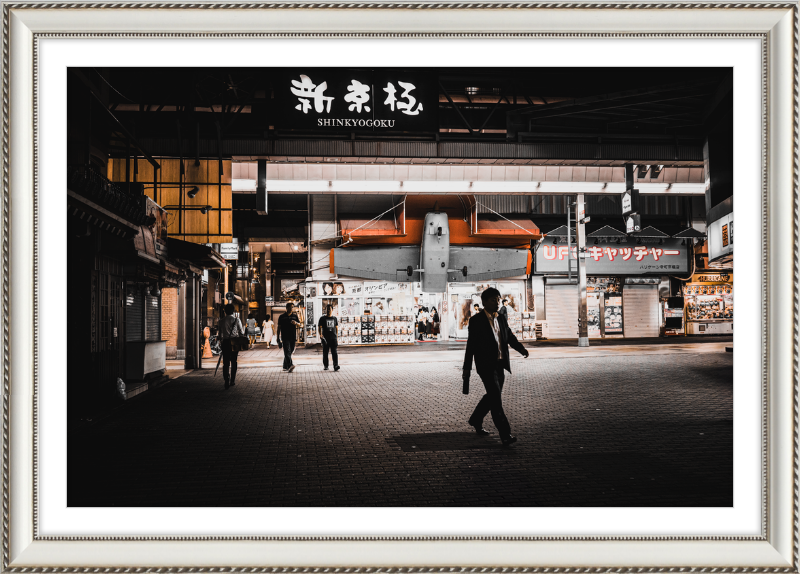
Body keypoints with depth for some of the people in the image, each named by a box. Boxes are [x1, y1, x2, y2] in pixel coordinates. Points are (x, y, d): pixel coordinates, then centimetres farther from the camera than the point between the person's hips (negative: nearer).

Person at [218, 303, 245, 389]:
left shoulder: (222, 320, 2)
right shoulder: (237, 320, -2)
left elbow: (220, 334, 8)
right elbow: (241, 333, -1)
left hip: (225, 342, 0)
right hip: (235, 342, 0)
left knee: (226, 363, 0)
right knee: (234, 362, 12)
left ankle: (227, 380, -18)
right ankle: (232, 381, 16)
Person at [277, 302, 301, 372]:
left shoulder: (295, 315, 12)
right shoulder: (282, 317, 5)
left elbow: (299, 324, 11)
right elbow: (279, 328, 7)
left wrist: (296, 323, -14)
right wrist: (278, 338, 4)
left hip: (293, 337, 3)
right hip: (285, 337, -3)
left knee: (290, 352, 8)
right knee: (287, 351, -16)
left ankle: (285, 366, 21)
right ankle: (290, 365, -31)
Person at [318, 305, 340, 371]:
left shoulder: (334, 318, 13)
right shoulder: (322, 319, 6)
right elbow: (320, 327, 2)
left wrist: (336, 337, 14)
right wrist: (320, 334, -15)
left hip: (333, 338, 1)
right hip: (325, 338, -1)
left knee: (334, 352, -9)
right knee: (325, 352, 5)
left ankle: (336, 366, -16)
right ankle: (325, 366, 13)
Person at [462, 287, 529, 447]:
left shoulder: (501, 319, 12)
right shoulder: (476, 320, -8)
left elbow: (510, 337, 14)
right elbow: (471, 345, -6)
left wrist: (521, 349, -7)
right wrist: (467, 368, -6)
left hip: (500, 364, 7)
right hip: (486, 365, -7)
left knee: (493, 396, 16)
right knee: (496, 398, -12)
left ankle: (476, 420, 39)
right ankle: (505, 435, -14)